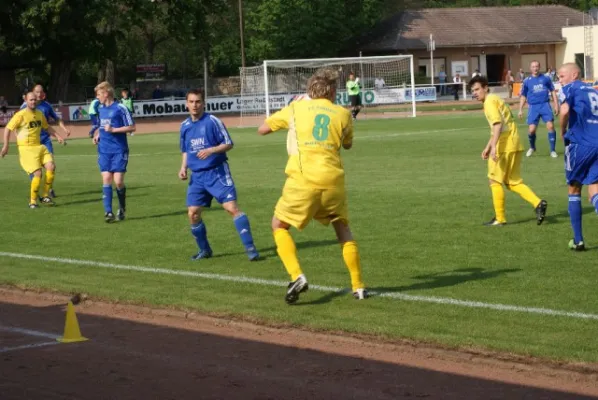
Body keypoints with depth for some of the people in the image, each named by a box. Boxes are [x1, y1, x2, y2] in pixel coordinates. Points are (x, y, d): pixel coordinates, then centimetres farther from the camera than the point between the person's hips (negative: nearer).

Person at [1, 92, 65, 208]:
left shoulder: (39, 114, 11)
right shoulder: (21, 115, -10)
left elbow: (47, 127, 27)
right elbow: (8, 129, -8)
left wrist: (57, 135, 16)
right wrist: (5, 146, -12)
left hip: (39, 146, 6)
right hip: (26, 149, -6)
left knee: (51, 166, -11)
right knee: (38, 173, -15)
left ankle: (45, 196, 3)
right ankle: (32, 201, 1)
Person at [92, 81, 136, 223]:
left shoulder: (120, 108, -8)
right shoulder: (101, 109, 13)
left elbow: (132, 127, -8)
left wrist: (113, 130, -15)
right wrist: (97, 135, 9)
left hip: (119, 151, -5)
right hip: (104, 151, 6)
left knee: (118, 181, -7)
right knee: (106, 179, -5)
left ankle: (122, 209, 15)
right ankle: (108, 212, -6)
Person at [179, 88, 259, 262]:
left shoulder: (212, 121, -8)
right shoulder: (185, 126, 9)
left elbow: (228, 143, -8)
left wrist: (211, 150, -23)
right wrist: (183, 167, 5)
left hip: (217, 171, -5)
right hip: (197, 175, 5)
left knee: (232, 207, -16)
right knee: (193, 213, 0)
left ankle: (250, 247, -12)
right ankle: (204, 250, 19)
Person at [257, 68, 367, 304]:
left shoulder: (296, 108, 10)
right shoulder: (343, 114, 11)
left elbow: (262, 130, 19)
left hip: (303, 180, -2)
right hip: (333, 181, 2)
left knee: (279, 225, 15)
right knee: (343, 229, 22)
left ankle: (297, 276, -5)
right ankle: (358, 286, 19)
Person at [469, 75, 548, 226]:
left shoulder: (490, 101, -9)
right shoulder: (494, 100, 21)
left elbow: (498, 124, -22)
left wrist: (493, 147, -28)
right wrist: (487, 147, 29)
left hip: (505, 146, -9)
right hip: (514, 145, 9)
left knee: (495, 180, 2)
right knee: (513, 182, 11)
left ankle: (500, 218, 5)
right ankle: (538, 203, -5)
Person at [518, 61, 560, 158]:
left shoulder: (546, 79, 7)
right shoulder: (527, 81, 9)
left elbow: (553, 91, 12)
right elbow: (523, 96, 14)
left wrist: (556, 105, 6)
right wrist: (520, 110, 8)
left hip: (545, 105, -1)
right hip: (533, 107, 1)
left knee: (550, 126, -14)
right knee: (531, 130, -6)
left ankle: (553, 150, -3)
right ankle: (532, 148, 24)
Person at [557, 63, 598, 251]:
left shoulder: (570, 88, 1)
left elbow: (564, 111, -18)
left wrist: (563, 131, -1)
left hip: (579, 144, -4)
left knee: (574, 191, 12)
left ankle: (578, 240, 14)